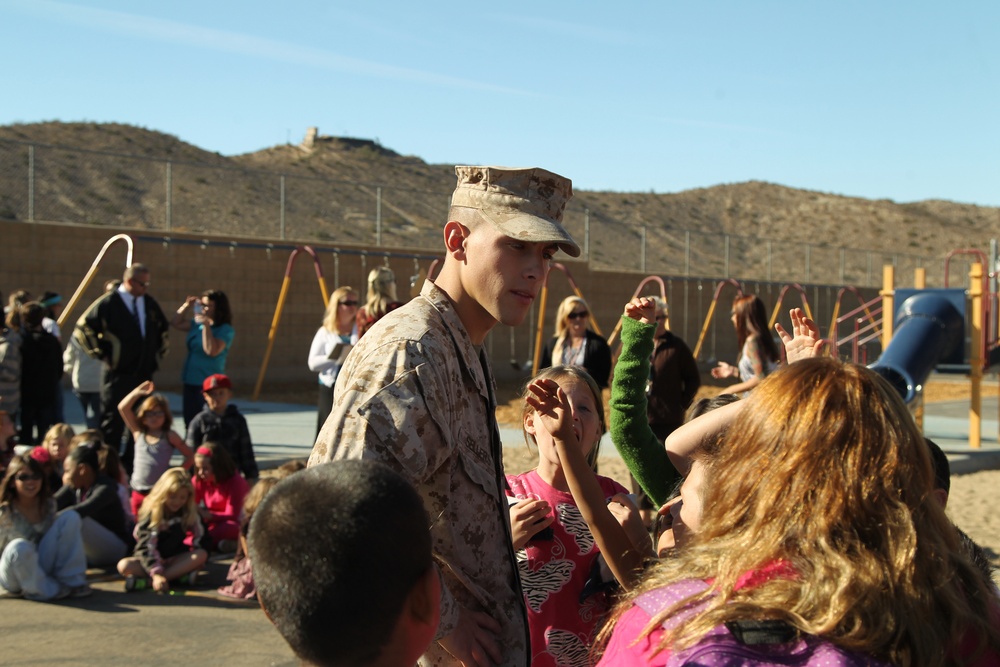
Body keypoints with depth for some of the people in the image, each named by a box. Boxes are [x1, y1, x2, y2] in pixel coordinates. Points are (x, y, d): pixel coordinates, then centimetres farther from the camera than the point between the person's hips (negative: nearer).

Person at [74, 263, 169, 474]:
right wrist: (101, 353, -9)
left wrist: (159, 352, 14)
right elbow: (83, 328, -9)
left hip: (145, 373, 6)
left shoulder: (150, 303, 9)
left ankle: (130, 465, 19)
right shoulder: (109, 303, -8)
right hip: (118, 373, -6)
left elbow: (163, 328, 25)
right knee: (113, 422, -2)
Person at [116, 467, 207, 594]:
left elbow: (199, 540, 1)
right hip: (151, 561, -3)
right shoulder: (150, 515, -16)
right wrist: (156, 573, -37)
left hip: (174, 560, 3)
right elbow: (146, 548, -24)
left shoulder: (189, 513, -3)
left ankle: (146, 581, -36)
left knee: (202, 555, -27)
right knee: (124, 566, -30)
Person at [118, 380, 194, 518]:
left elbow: (190, 456, 3)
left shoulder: (169, 436, 1)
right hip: (138, 492, 4)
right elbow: (123, 408, 4)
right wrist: (138, 392, 1)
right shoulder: (138, 433, 8)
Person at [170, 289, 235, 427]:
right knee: (190, 423, 14)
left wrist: (206, 326, -23)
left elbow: (212, 351, -25)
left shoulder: (225, 330, -12)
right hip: (190, 381, 8)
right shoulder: (197, 324, 10)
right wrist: (186, 306, 8)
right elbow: (176, 322, 23)